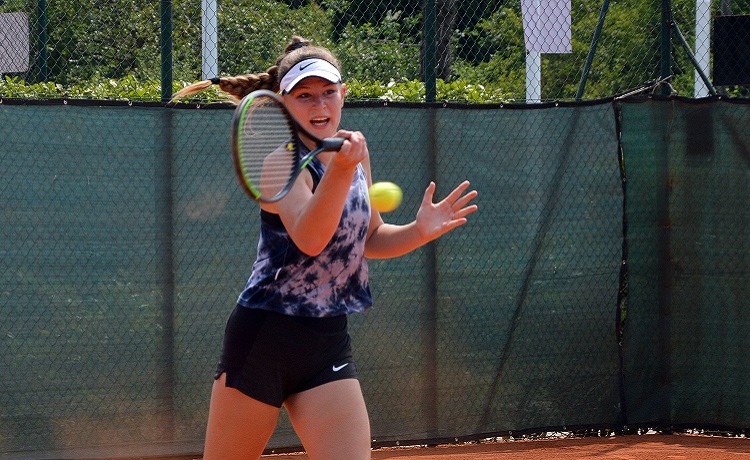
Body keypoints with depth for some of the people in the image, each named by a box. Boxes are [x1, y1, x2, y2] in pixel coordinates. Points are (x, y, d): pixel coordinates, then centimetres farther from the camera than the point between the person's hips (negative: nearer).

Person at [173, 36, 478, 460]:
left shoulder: (355, 154, 8)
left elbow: (369, 239, 23)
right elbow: (308, 239, -32)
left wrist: (420, 231, 3)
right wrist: (340, 170, -45)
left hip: (329, 344, 6)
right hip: (264, 336, -5)